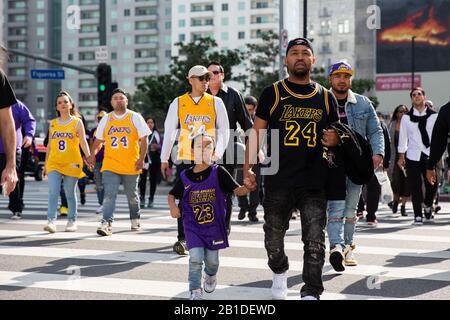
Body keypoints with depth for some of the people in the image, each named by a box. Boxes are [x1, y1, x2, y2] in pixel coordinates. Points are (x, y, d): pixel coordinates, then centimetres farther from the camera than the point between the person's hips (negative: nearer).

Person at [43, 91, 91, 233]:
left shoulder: (77, 122, 2)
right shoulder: (53, 123, 12)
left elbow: (83, 142, -5)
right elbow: (49, 145, 16)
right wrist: (46, 164, 15)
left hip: (72, 163, -2)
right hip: (54, 163, 2)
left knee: (70, 194, 5)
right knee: (53, 192, -12)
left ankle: (72, 221, 16)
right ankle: (51, 221, -16)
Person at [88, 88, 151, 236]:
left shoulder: (135, 118, 1)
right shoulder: (106, 119, 8)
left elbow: (143, 139, -1)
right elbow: (98, 140, 16)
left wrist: (141, 158, -9)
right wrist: (93, 154, 4)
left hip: (131, 165, -1)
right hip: (110, 165, 1)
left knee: (132, 195, 13)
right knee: (109, 195, -13)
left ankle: (135, 219, 34)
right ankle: (107, 223, -20)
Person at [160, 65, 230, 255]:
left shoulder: (216, 102, 5)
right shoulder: (178, 103, 5)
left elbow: (224, 130, 7)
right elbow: (169, 132, 8)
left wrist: (218, 153, -6)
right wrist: (164, 159, 8)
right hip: (184, 159, 0)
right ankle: (182, 239, -3)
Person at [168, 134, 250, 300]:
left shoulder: (218, 172, -8)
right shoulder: (185, 176, -2)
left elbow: (237, 190, -11)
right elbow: (172, 195, 12)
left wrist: (248, 187, -33)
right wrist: (173, 207, -8)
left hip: (214, 225, 0)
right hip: (192, 226, 0)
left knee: (212, 260, 10)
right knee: (195, 258, -13)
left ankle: (210, 276, 46)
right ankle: (195, 292, 2)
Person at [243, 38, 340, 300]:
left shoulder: (325, 97, 10)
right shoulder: (273, 93, 2)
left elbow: (336, 134, 20)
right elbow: (257, 132, 3)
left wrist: (334, 140, -4)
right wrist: (248, 169, -3)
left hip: (315, 183, 1)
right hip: (278, 182, -1)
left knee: (315, 243, -3)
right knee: (274, 239, 12)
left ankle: (311, 293, 4)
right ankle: (279, 272, 40)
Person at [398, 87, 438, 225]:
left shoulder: (434, 116, 4)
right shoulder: (406, 117, 5)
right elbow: (402, 137, 9)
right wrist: (401, 156, 7)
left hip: (430, 155, 0)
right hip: (413, 156, 0)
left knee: (432, 184, 2)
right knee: (415, 187, -1)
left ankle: (428, 206, 31)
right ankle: (418, 215, 6)